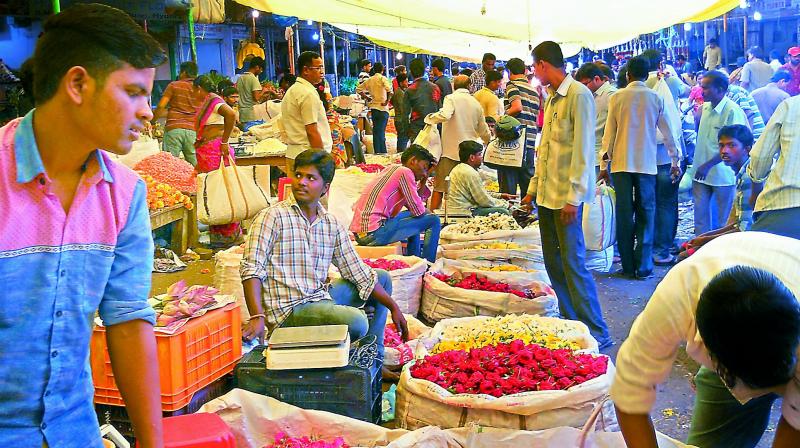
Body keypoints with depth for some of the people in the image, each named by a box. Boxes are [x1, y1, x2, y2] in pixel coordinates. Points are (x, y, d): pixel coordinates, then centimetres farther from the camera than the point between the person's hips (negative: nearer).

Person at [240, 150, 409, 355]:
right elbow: (252, 269, -17)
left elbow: (360, 274, 12)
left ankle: (373, 360, 21)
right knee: (356, 322, -31)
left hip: (321, 297, 8)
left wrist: (394, 308, 9)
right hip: (289, 310, -8)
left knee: (383, 277, 18)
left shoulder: (332, 225, 8)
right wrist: (257, 317, -29)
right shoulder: (272, 217, -9)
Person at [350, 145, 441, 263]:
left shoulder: (391, 169, 21)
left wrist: (422, 184, 17)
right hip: (374, 233, -10)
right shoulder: (405, 172, -7)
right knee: (433, 221, -4)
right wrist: (429, 213, 12)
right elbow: (418, 211, -9)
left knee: (413, 219, 31)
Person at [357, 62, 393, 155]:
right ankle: (382, 152, -5)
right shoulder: (383, 78, -7)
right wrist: (387, 101, -14)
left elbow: (358, 89, 16)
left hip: (373, 108, 5)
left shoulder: (370, 80, 9)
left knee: (376, 131, 11)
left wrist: (367, 97, 15)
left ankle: (377, 152, 15)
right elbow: (389, 90, -25)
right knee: (381, 132, -5)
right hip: (382, 108, -5)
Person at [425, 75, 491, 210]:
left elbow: (444, 115, -27)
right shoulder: (476, 103, 11)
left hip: (451, 151, -4)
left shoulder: (451, 99, -5)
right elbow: (483, 131, 21)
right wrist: (488, 141, 42)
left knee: (439, 189, 2)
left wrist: (429, 119, -8)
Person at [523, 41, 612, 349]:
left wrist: (574, 197, -19)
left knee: (573, 264, -7)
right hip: (547, 193, 9)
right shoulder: (552, 98, 15)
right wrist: (534, 189, 19)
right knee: (553, 262, 12)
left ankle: (597, 332, 1)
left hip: (567, 195, -9)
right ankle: (571, 322, 22)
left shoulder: (578, 95, -12)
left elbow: (583, 150, -16)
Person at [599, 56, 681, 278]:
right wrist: (675, 161, 17)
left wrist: (604, 164, 8)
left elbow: (609, 133, 1)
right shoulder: (656, 98, 2)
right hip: (647, 163, 0)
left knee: (624, 215, 5)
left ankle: (628, 266, 8)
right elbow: (668, 133, 7)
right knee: (646, 214, 6)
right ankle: (643, 267, 4)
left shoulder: (617, 98, 0)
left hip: (622, 163, 0)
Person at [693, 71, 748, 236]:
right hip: (702, 173, 7)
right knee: (700, 216, 11)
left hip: (722, 176, -7)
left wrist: (708, 165, -21)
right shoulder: (705, 107, 7)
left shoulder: (733, 111, -16)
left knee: (723, 219, 6)